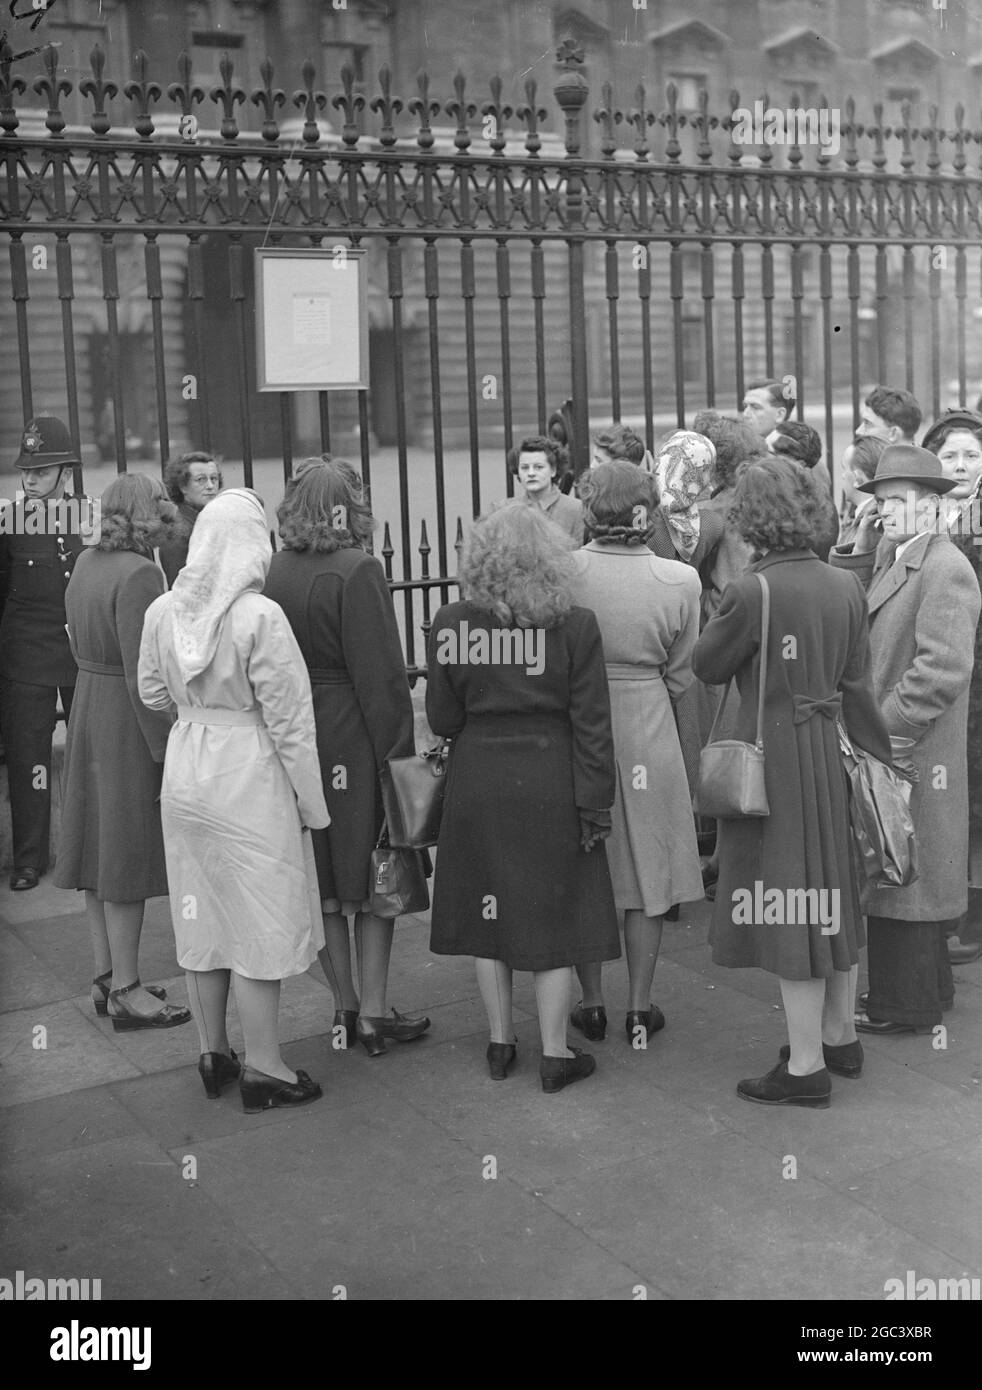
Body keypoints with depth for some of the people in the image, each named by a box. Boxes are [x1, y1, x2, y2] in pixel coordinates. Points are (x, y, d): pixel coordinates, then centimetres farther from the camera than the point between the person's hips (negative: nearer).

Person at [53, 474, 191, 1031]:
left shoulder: (86, 564, 7)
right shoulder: (139, 573, -20)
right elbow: (143, 674, -23)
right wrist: (164, 749, -19)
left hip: (88, 709, 9)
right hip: (128, 721, -9)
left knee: (103, 848, 15)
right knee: (130, 854, 0)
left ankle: (107, 975, 25)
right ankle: (126, 991, 8)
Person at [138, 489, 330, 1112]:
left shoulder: (162, 611, -1)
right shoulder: (260, 617, -18)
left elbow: (154, 693, 11)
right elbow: (288, 717, -15)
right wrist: (310, 801, -8)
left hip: (185, 773, 6)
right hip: (249, 776, -6)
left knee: (203, 914, 16)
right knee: (261, 920, 5)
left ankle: (214, 1052, 29)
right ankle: (263, 1067, 13)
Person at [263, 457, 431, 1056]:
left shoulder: (276, 572, 0)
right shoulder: (358, 571, -16)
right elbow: (381, 675, -17)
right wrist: (399, 754, -12)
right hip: (354, 740, -6)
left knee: (325, 887, 14)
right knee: (373, 883, 7)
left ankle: (346, 1006, 25)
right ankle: (373, 1014, 13)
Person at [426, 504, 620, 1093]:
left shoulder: (451, 623, -7)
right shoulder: (574, 626, -11)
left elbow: (443, 718, 0)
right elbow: (591, 725, -9)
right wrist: (595, 804, -3)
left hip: (477, 782, 2)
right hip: (549, 784, -2)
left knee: (489, 907, 15)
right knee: (554, 913, 8)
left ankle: (501, 1042, 25)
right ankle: (555, 1054, 15)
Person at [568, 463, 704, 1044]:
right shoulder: (680, 580, -11)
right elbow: (681, 675, 0)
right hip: (647, 733, 0)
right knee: (646, 867, 12)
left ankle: (592, 1002, 22)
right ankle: (640, 1007, 19)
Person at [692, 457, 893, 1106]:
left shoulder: (752, 592, -18)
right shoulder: (847, 588, -1)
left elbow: (707, 666, -6)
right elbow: (858, 688, 1)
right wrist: (880, 760, 8)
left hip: (775, 757, -6)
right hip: (831, 753, 6)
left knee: (787, 902, 2)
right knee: (832, 894, 18)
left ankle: (807, 1066, 10)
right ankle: (840, 1038, 32)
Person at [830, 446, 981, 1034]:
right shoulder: (891, 558, 14)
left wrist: (883, 726, -20)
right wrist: (858, 542, -1)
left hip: (912, 753, -9)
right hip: (887, 744, 9)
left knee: (901, 872, -1)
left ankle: (906, 1005, 11)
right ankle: (929, 984, 31)